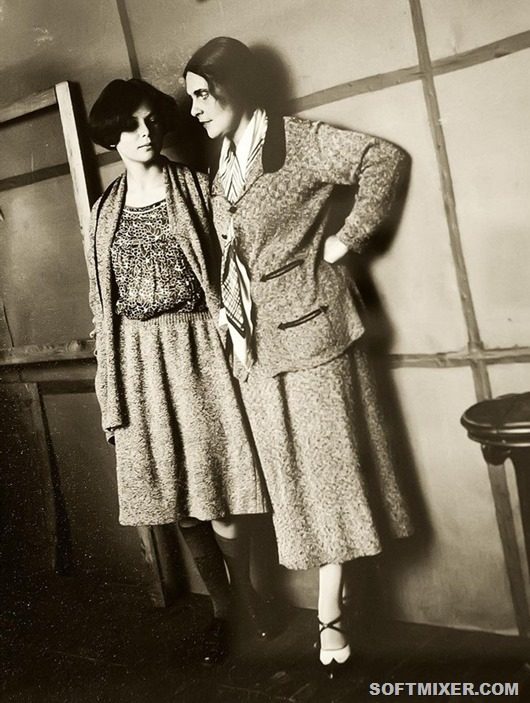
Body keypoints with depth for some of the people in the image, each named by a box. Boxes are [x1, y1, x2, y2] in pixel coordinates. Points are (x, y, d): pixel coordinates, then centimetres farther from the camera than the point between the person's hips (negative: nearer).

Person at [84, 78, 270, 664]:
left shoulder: (195, 188, 4)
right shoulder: (104, 213, 11)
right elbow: (101, 302, 11)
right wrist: (109, 388, 7)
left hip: (194, 349, -3)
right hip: (137, 359, 3)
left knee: (214, 484, -3)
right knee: (175, 494, 8)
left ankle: (243, 591, 22)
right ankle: (221, 604, 25)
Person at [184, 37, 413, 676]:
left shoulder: (298, 141, -7)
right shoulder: (219, 163, 13)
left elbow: (386, 158, -11)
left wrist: (348, 237, -12)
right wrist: (226, 308, 9)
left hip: (310, 329, -6)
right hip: (254, 342, 7)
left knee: (327, 467, 2)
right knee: (289, 476, 10)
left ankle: (330, 615, 13)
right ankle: (327, 613, 22)